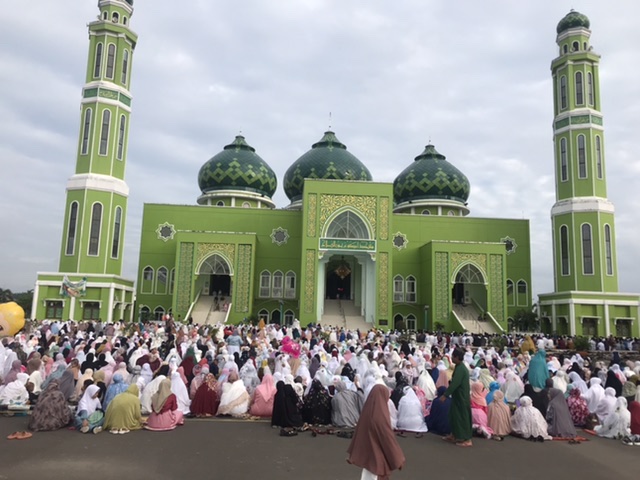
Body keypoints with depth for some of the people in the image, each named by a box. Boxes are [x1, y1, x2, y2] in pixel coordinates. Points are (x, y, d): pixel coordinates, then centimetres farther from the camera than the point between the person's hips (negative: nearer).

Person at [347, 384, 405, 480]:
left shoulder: (367, 411, -2)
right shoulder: (381, 416, -26)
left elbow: (358, 433, 7)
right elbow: (388, 438, -19)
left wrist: (353, 454, 17)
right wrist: (398, 458, -6)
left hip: (366, 454, 7)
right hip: (377, 456, -7)